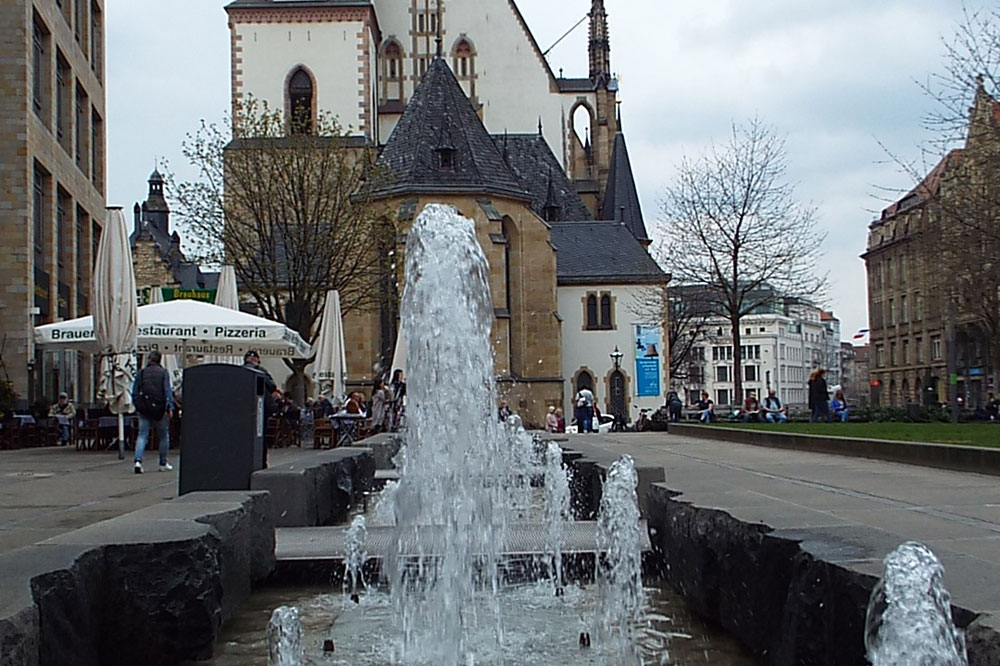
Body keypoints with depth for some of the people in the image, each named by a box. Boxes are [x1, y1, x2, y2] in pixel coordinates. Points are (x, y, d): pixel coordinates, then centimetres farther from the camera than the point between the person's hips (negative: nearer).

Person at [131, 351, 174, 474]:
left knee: (142, 435, 2)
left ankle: (138, 460, -18)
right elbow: (167, 391, -8)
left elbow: (134, 392, 5)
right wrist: (170, 407, -10)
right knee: (164, 436, 12)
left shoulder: (141, 373, 5)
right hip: (160, 407, -2)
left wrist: (138, 406, 14)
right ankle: (163, 463, 18)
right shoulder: (163, 373, -1)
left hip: (144, 409, 2)